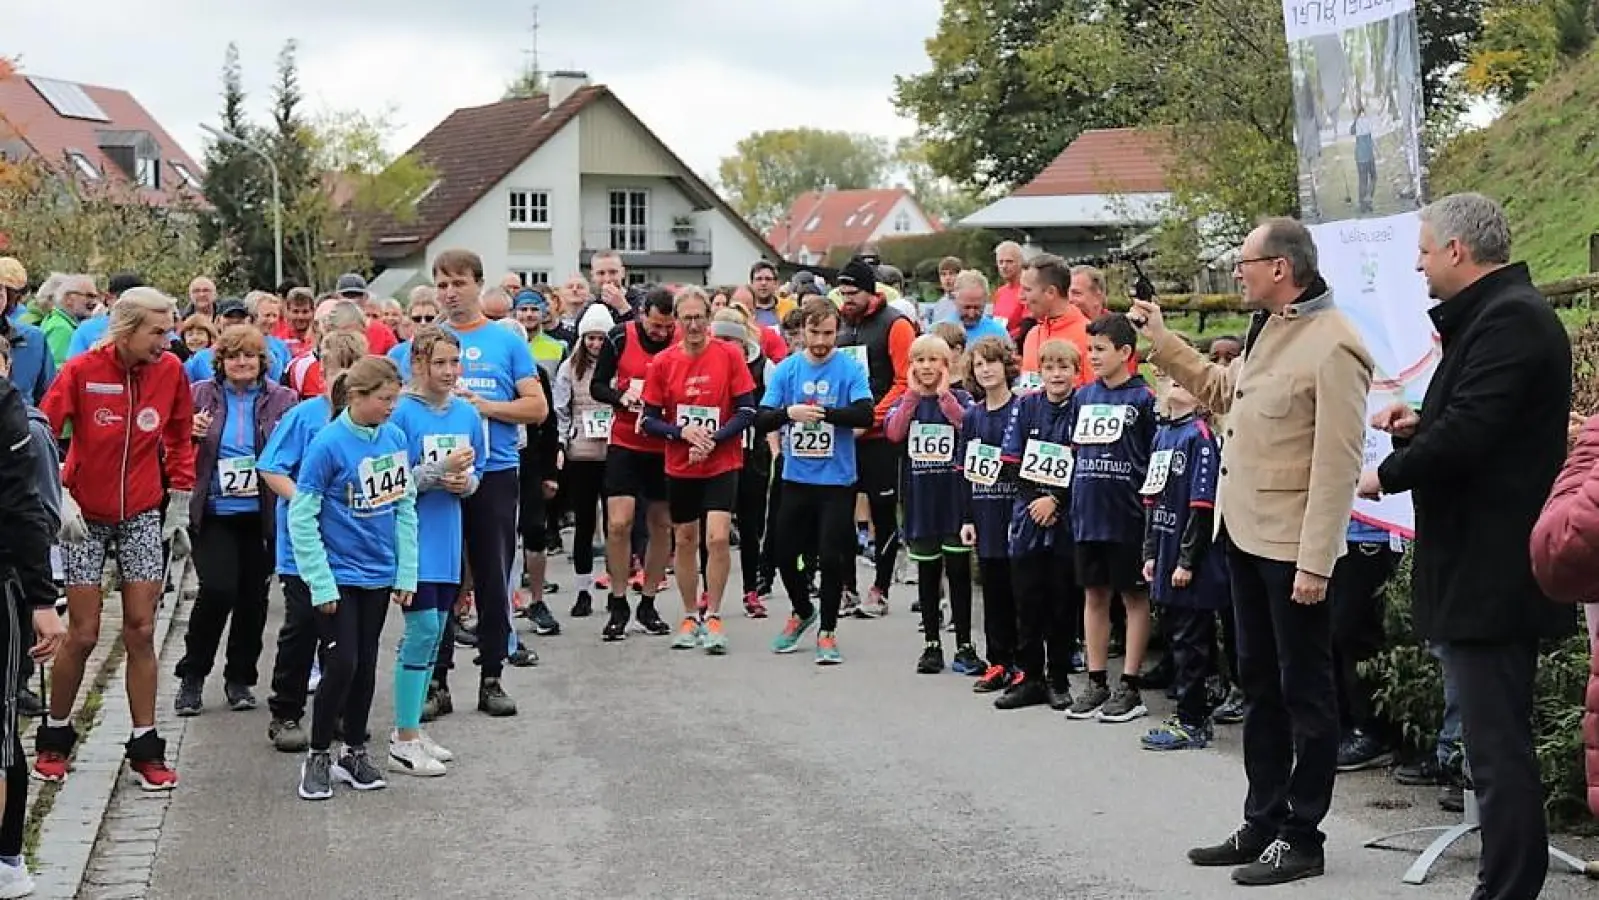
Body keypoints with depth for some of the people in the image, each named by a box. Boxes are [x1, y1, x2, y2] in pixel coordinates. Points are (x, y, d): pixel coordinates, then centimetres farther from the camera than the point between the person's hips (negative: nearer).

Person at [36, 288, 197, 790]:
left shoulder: (171, 372, -5)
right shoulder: (81, 371, -14)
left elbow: (180, 443, 8)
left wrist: (179, 510, 8)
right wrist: (59, 500, -17)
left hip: (143, 516, 2)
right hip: (86, 515, -2)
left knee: (141, 632, 1)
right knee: (83, 635, 0)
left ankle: (145, 748, 8)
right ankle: (55, 736, 20)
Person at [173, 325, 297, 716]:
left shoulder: (281, 399, 4)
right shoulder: (200, 395, 4)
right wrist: (190, 433, -12)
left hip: (260, 516, 2)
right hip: (213, 512, -1)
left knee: (253, 596, 6)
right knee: (217, 589, -12)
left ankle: (240, 679, 23)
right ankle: (192, 676, 7)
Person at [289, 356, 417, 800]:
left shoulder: (394, 437, -1)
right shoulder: (328, 444, -17)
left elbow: (405, 506, 7)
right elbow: (301, 518, -13)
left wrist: (406, 572, 4)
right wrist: (321, 584, -14)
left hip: (379, 574, 5)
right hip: (338, 575, -5)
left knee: (366, 666, 13)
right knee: (341, 664, -5)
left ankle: (354, 754, 26)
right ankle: (318, 758, 11)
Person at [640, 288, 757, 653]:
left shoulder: (729, 355, -6)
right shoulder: (663, 362, -2)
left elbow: (747, 412, -5)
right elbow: (650, 420, 1)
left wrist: (713, 440, -16)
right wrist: (683, 433, -15)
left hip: (722, 464, -2)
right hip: (679, 467, 2)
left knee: (718, 537, -14)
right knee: (685, 541, 11)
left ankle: (713, 617, -1)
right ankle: (691, 617, 24)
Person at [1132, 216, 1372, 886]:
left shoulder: (1332, 346, -19)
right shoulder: (1268, 330, 10)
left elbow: (1337, 464, -22)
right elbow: (1221, 389, 28)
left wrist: (1315, 562, -24)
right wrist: (1159, 338, 23)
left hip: (1293, 547, -10)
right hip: (1246, 533, 10)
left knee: (1304, 691, 3)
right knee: (1259, 684, 17)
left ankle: (1302, 836, 12)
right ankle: (1263, 822, 28)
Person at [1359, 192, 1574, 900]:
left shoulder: (1508, 318, -16)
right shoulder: (1502, 312, 17)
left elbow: (1467, 433, -24)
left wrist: (1388, 475, -9)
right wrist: (1422, 421, 9)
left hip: (1489, 570, -11)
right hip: (1493, 567, 11)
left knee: (1497, 746, -8)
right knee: (1499, 740, 16)